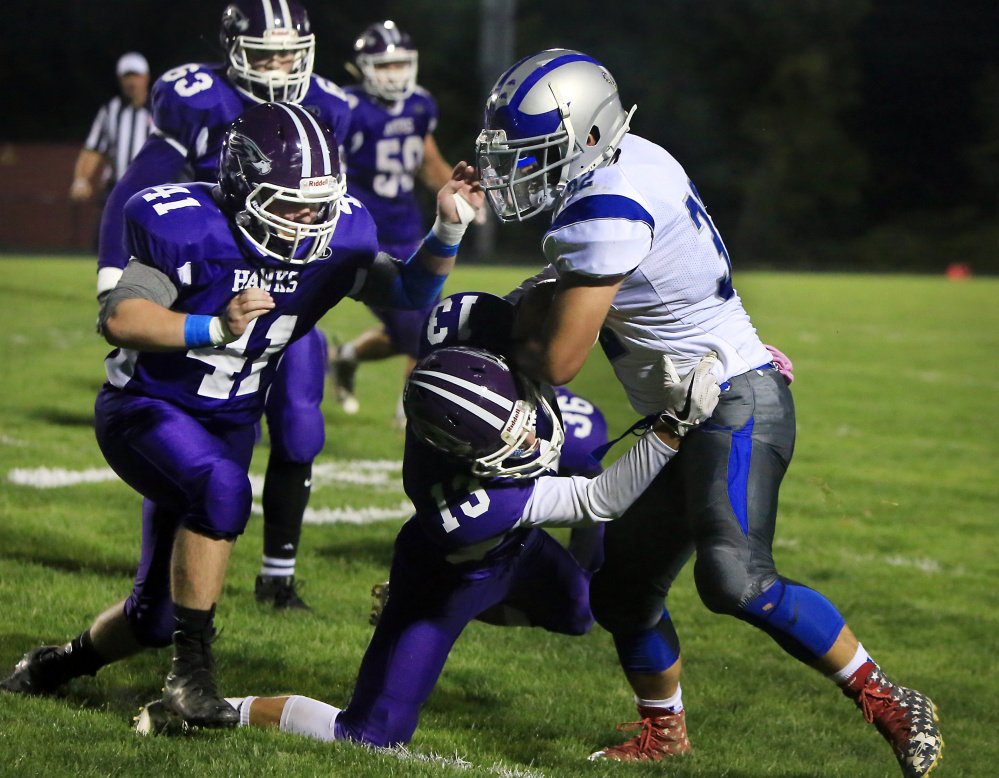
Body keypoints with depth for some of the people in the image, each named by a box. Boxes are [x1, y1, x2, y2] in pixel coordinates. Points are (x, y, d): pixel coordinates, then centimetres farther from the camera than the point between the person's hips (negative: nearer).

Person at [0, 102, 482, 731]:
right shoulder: (192, 230, -25)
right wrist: (216, 327, -43)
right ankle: (192, 669, -27)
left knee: (154, 618, 10)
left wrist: (448, 230, -14)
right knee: (221, 486, -38)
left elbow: (411, 293, 3)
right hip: (144, 409, -6)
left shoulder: (337, 237, -9)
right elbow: (122, 318, -31)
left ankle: (60, 662, 41)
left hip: (229, 425, 6)